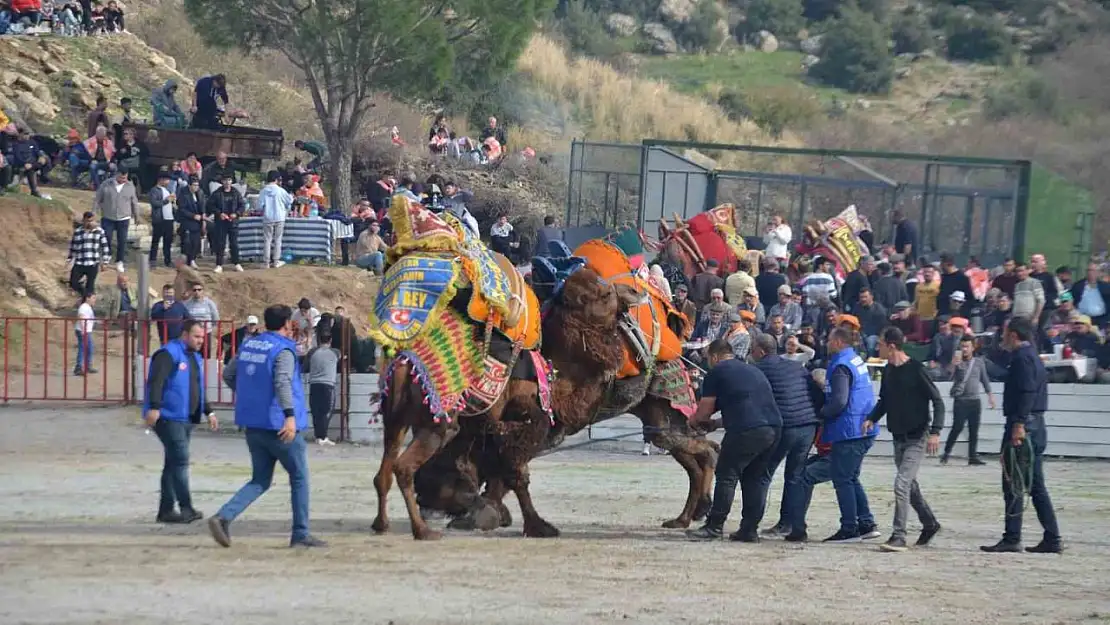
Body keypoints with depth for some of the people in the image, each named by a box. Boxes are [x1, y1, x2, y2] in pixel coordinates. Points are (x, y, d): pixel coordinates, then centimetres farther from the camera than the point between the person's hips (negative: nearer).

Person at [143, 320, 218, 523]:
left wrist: (209, 412, 25)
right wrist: (154, 407, -32)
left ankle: (166, 510, 12)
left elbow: (199, 390, 30)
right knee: (180, 460, -14)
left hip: (187, 419, 9)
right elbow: (155, 381, -22)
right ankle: (186, 507, -14)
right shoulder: (169, 354, -10)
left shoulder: (195, 357, 20)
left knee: (174, 463, 9)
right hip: (168, 417, -9)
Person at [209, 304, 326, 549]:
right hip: (278, 425, -7)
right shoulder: (283, 350, -12)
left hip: (253, 425, 7)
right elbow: (283, 382, -27)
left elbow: (228, 374, 17)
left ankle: (224, 516, -9)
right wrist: (290, 416, -34)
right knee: (299, 477, 9)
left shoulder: (249, 345, 10)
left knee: (260, 480, 12)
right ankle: (301, 534, 12)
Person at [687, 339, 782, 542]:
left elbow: (704, 410, 8)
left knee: (726, 476, 1)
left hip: (747, 431, -7)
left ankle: (714, 526, 0)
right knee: (755, 478, 14)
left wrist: (693, 420, 30)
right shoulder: (754, 371, 28)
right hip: (774, 426, 7)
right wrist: (716, 423, 41)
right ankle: (750, 530, 13)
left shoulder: (716, 373, 6)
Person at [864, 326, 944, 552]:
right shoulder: (888, 371, 6)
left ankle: (898, 536, -15)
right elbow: (884, 401, 19)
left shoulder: (915, 370, -15)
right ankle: (929, 523, 35)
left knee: (902, 484, -16)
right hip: (899, 438, 8)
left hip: (917, 438, -8)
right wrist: (872, 419, 0)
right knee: (909, 485, 17)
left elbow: (937, 400, -13)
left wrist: (935, 432, -21)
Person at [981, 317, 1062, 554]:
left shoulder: (1022, 357, -11)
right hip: (1036, 426, 10)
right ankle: (1052, 539, 10)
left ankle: (1011, 538, -8)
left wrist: (1019, 423, -26)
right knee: (1036, 485, 11)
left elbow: (1027, 392, -22)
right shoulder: (1033, 357, 19)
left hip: (1022, 425, -10)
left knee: (1013, 484, -7)